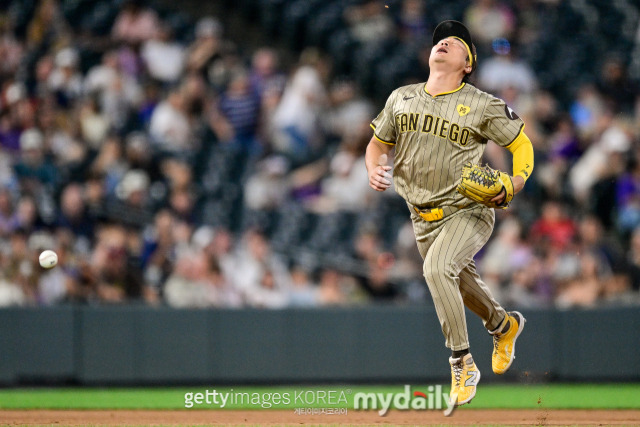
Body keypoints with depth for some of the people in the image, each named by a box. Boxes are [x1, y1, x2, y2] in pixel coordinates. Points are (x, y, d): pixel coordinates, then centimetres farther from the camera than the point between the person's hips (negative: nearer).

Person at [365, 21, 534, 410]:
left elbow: (522, 144, -1)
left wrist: (514, 183, -19)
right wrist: (374, 169, -7)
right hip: (423, 216, 6)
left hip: (467, 212, -6)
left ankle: (463, 364, -21)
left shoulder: (484, 106, -9)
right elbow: (378, 144, 15)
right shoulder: (402, 99, 4)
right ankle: (503, 324, 51)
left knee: (437, 268, -29)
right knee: (458, 280, 19)